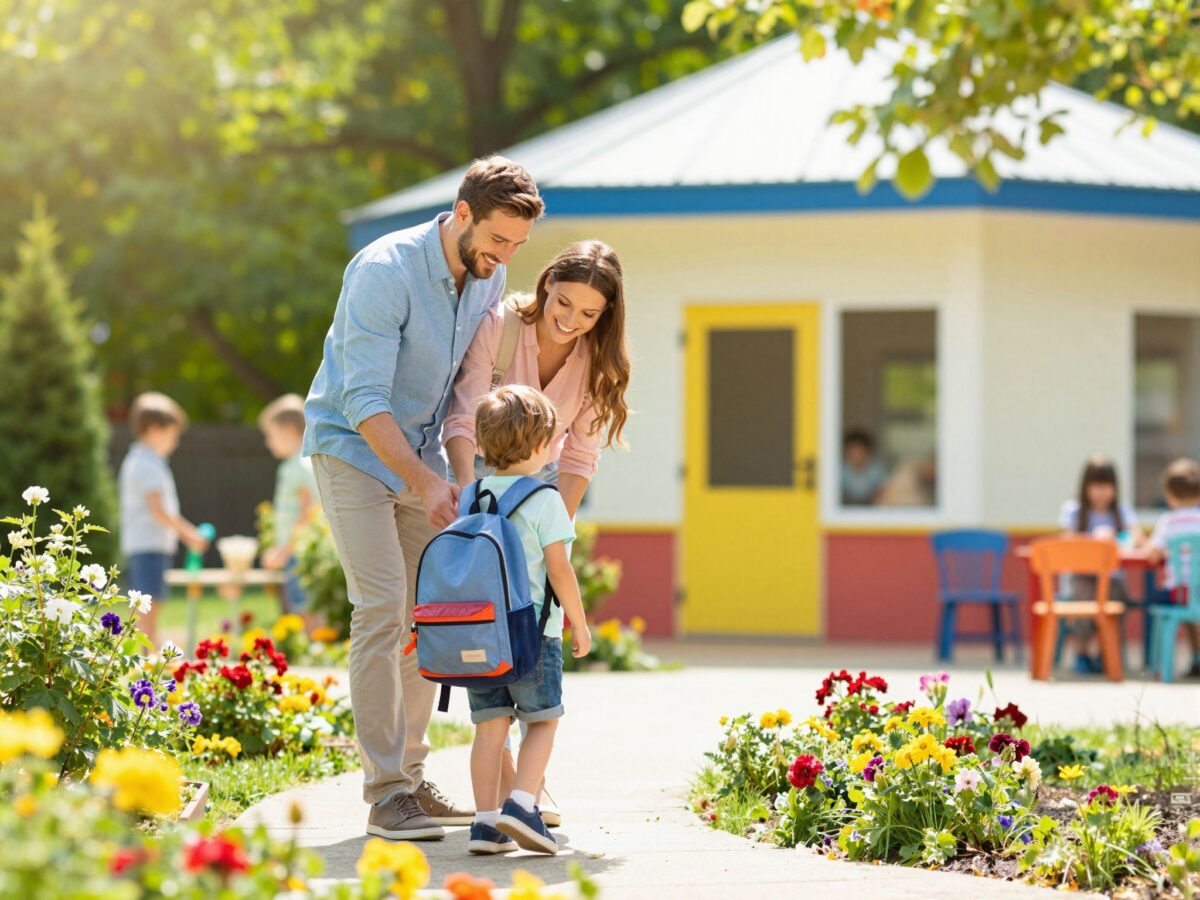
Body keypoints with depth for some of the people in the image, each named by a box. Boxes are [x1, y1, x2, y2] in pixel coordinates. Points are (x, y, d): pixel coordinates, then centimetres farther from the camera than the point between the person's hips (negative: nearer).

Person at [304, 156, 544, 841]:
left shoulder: (489, 278, -2)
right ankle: (384, 793, -16)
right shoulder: (385, 271, -25)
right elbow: (365, 400, -27)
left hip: (422, 451, 7)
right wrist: (424, 483, -34)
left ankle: (411, 777, 14)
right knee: (382, 608, -16)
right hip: (354, 446, -7)